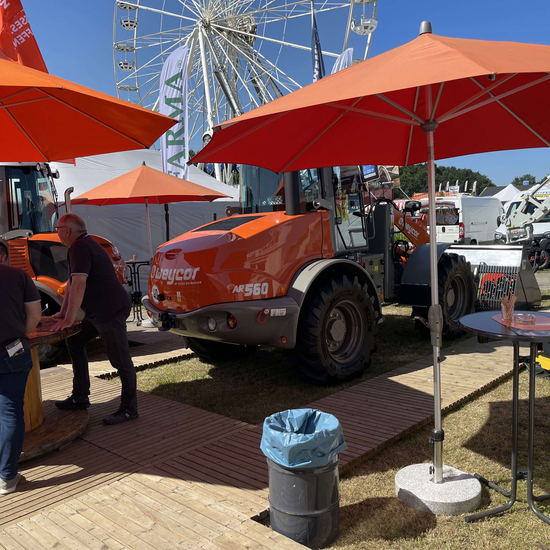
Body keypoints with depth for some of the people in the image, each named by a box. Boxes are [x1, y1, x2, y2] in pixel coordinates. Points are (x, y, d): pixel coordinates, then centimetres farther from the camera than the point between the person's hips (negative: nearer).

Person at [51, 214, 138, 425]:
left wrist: (69, 319, -19)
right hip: (98, 312, 11)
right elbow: (71, 283, 23)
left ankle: (129, 410, 6)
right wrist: (63, 313, 26)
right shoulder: (83, 245, 17)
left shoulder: (80, 247, -16)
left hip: (111, 310, -11)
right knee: (74, 342, 19)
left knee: (120, 361, -4)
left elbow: (79, 285, -23)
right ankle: (80, 398, 26)